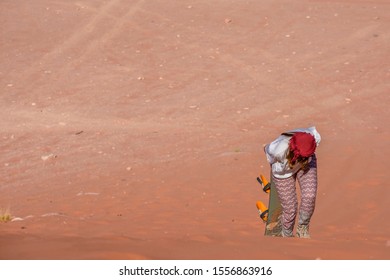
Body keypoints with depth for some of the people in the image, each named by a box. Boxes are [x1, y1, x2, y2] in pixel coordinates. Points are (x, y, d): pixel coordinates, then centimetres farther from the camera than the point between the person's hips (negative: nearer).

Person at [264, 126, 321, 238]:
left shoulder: (315, 139, -38)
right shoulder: (279, 150, -45)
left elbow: (313, 129, -11)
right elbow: (267, 149, -19)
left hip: (306, 166, 2)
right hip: (284, 172, -2)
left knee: (310, 196, -20)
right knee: (290, 209, 1)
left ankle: (302, 228, 8)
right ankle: (287, 235, 34)